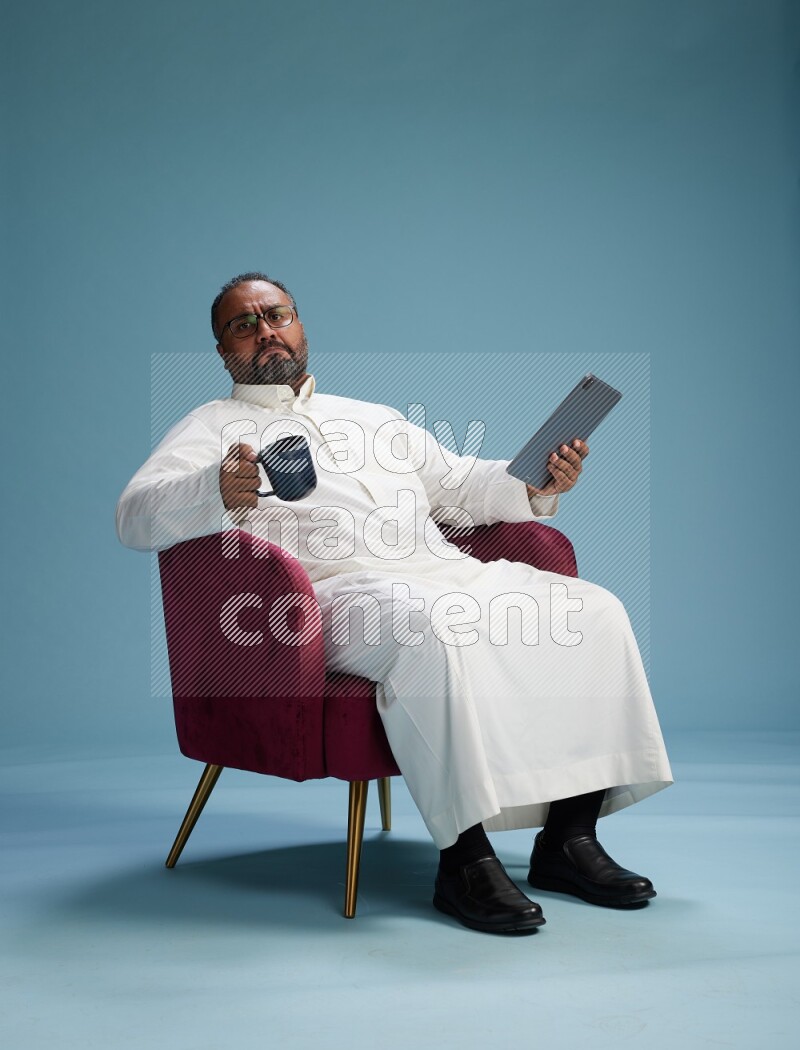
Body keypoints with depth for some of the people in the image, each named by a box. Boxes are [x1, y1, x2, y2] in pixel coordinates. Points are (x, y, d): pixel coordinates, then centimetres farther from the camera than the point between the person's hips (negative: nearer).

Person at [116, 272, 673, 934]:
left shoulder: (376, 418, 32)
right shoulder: (213, 428, 15)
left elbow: (461, 486, 30)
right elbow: (137, 516, -2)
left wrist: (538, 483, 8)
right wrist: (219, 492, -24)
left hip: (449, 573, 6)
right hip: (343, 590, -6)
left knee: (593, 611, -14)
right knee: (437, 631, -38)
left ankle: (569, 838, -12)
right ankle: (466, 858, -31)